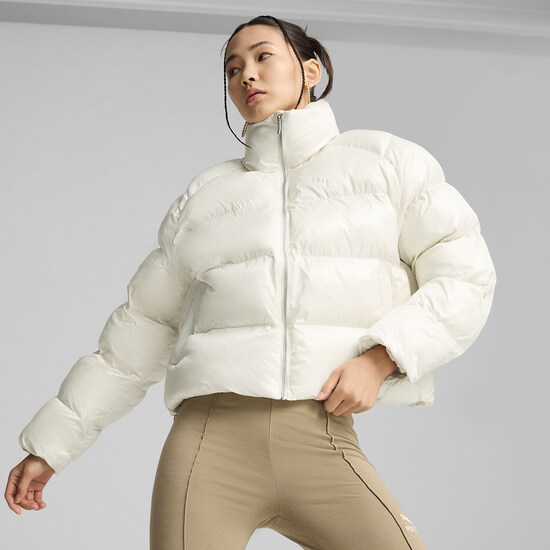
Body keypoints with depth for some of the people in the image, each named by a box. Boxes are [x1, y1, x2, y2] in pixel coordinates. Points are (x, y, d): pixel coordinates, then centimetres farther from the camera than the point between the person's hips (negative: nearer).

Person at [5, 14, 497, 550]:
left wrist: (379, 358, -9)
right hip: (210, 442, 1)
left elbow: (465, 275, 7)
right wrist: (48, 447, 19)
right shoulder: (206, 193, 17)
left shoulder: (384, 159, 13)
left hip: (322, 445, -1)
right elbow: (141, 327, 21)